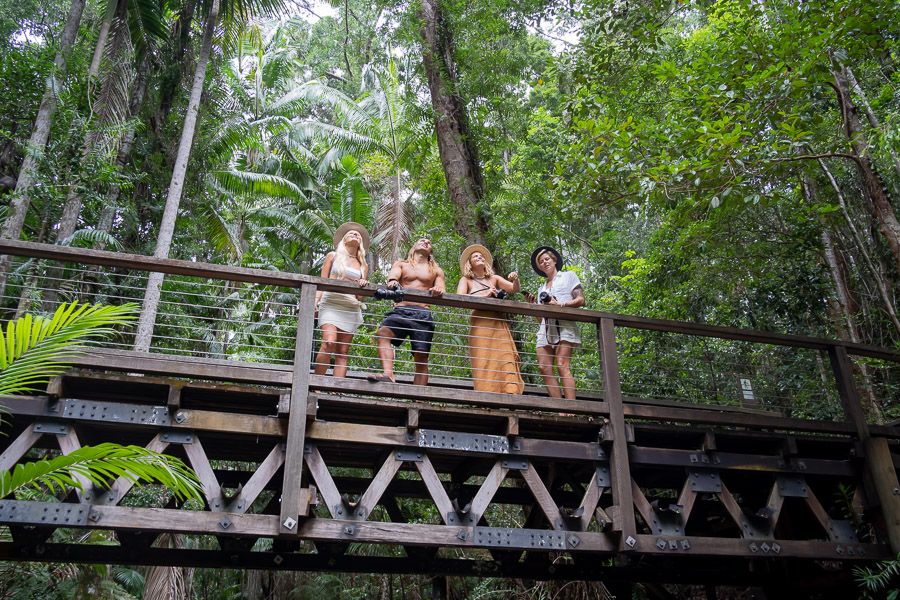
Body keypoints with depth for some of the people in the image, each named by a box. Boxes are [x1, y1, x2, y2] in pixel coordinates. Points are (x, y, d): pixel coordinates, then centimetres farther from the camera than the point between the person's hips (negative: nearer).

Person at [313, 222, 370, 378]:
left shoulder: (363, 265, 20)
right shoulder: (333, 256, 15)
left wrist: (362, 286, -6)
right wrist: (315, 301, -6)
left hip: (351, 308, 3)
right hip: (331, 303, -3)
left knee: (342, 353, -4)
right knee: (329, 343, -23)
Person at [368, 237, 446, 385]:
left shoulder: (436, 271, 24)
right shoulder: (401, 264, 22)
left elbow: (442, 292, 10)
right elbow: (392, 275, -1)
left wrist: (439, 291, -17)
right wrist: (392, 282, -27)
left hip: (423, 314, 1)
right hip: (401, 310, -1)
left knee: (421, 356, -9)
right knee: (383, 333, -31)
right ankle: (388, 374, -45)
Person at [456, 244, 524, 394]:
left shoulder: (494, 278, 24)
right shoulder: (466, 280, 16)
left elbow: (514, 289, 12)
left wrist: (516, 279, -9)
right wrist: (483, 296, -7)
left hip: (499, 323, 3)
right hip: (480, 324, -3)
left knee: (507, 361, -14)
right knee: (483, 364, -13)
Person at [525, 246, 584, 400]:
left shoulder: (568, 276, 16)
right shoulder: (541, 288, 29)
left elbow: (581, 300, 4)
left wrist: (559, 304, -8)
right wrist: (533, 304, 8)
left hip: (564, 325, -5)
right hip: (545, 329, 5)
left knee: (562, 366, -20)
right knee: (544, 367, -12)